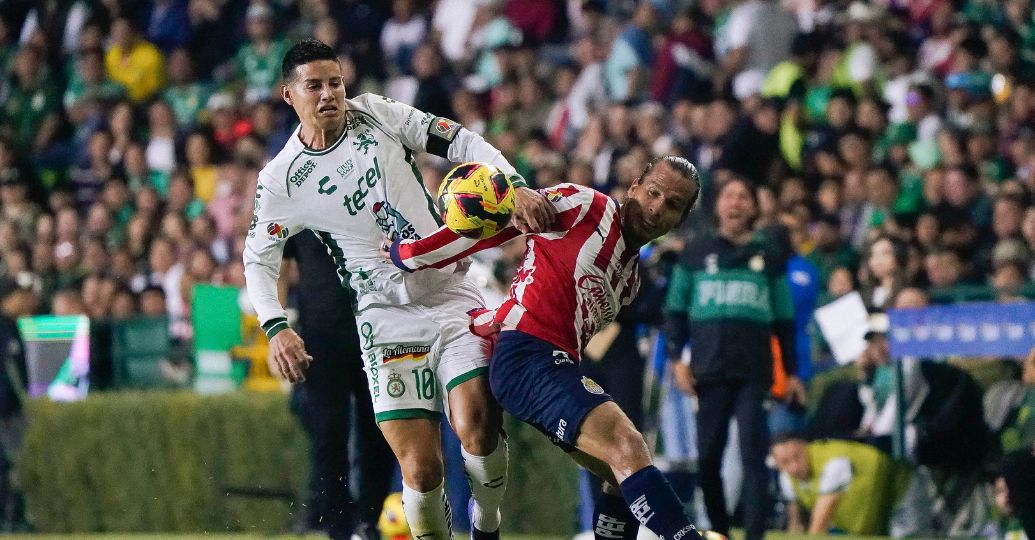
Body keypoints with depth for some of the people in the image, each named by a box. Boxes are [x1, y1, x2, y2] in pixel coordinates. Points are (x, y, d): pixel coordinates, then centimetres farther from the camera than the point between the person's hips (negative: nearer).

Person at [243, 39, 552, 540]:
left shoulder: (375, 114, 0)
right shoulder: (280, 180, -2)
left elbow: (460, 142, -2)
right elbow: (258, 259, 6)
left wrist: (515, 187, -19)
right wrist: (275, 328, -11)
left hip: (451, 296, 1)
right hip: (388, 320, -1)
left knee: (477, 426, -20)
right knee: (420, 469, -13)